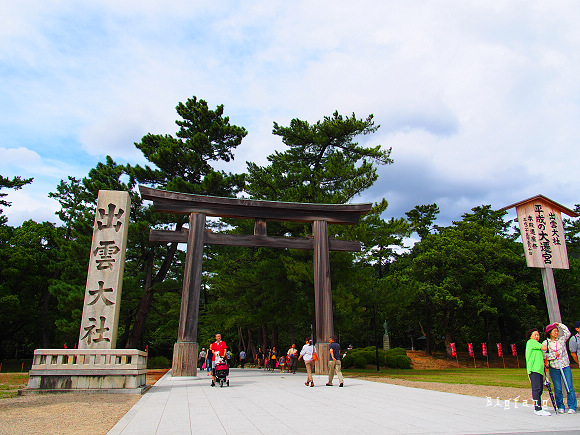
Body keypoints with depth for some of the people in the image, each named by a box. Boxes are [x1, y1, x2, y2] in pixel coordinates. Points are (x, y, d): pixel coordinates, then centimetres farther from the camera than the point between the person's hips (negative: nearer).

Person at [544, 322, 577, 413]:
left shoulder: (562, 340, 8)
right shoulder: (546, 343, 3)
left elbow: (568, 333, -7)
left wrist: (560, 325, 0)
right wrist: (554, 355, -12)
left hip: (565, 367, 1)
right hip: (554, 368, -1)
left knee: (569, 387, -4)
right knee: (557, 389, 2)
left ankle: (572, 407, 4)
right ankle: (560, 407, 13)